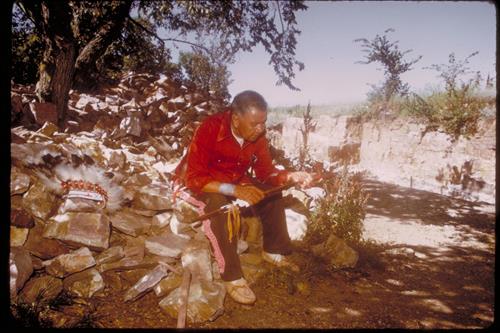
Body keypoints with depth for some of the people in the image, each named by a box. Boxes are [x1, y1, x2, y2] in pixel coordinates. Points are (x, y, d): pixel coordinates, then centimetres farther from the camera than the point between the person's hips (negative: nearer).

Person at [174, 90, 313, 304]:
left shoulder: (257, 134, -14)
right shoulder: (209, 129, -32)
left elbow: (266, 171, -7)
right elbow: (195, 178, -34)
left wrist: (290, 176, -26)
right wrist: (234, 190, -44)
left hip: (235, 179, 6)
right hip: (201, 182, -5)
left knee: (273, 194, -10)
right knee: (219, 205, -34)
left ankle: (274, 250, 9)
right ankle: (231, 276, -25)